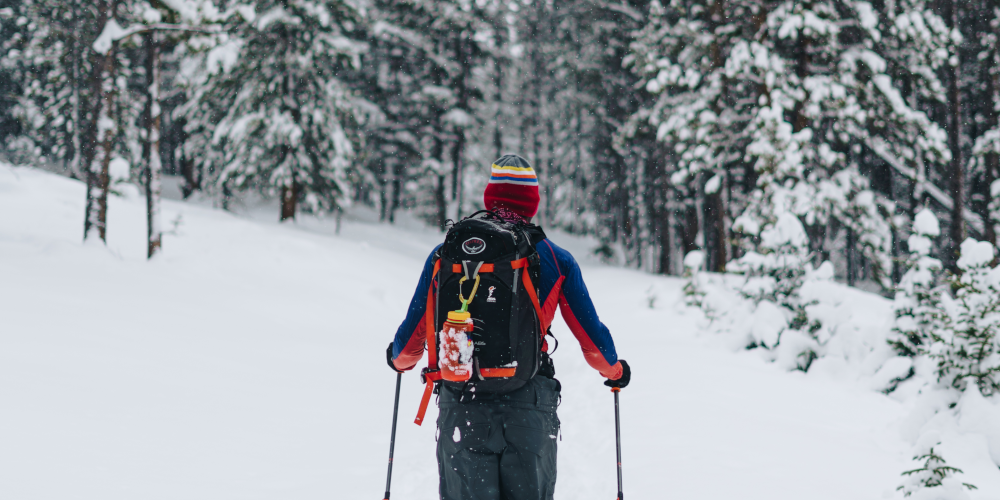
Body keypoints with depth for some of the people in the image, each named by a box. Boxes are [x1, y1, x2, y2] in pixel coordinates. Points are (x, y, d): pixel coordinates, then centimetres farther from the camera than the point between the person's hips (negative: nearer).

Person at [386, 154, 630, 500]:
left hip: (461, 409, 1)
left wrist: (400, 360, 35)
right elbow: (593, 341, 8)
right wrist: (614, 370, 30)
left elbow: (411, 338, 11)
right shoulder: (555, 260, 3)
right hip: (529, 411, -1)